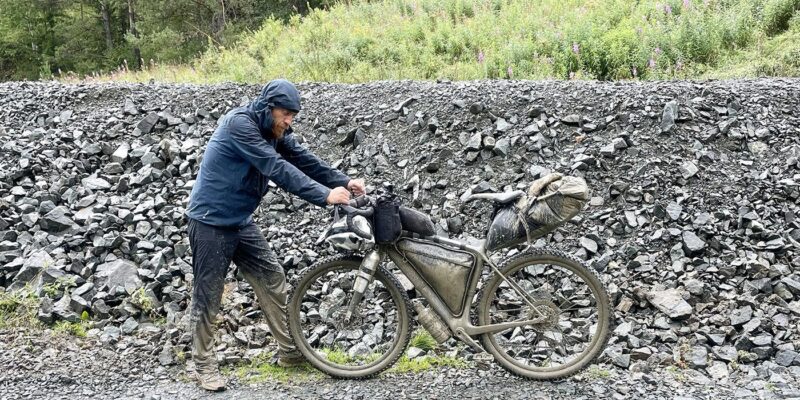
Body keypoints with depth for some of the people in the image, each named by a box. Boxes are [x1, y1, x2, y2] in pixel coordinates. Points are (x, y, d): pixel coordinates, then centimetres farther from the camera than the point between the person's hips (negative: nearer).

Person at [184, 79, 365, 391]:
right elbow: (277, 169, -31)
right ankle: (203, 365, 14)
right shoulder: (239, 123, -23)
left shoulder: (275, 132, 4)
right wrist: (325, 195, -34)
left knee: (272, 278, 8)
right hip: (211, 221, -8)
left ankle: (290, 351, 18)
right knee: (208, 294, 0)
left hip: (240, 221, 8)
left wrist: (344, 182, -15)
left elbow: (303, 159, -2)